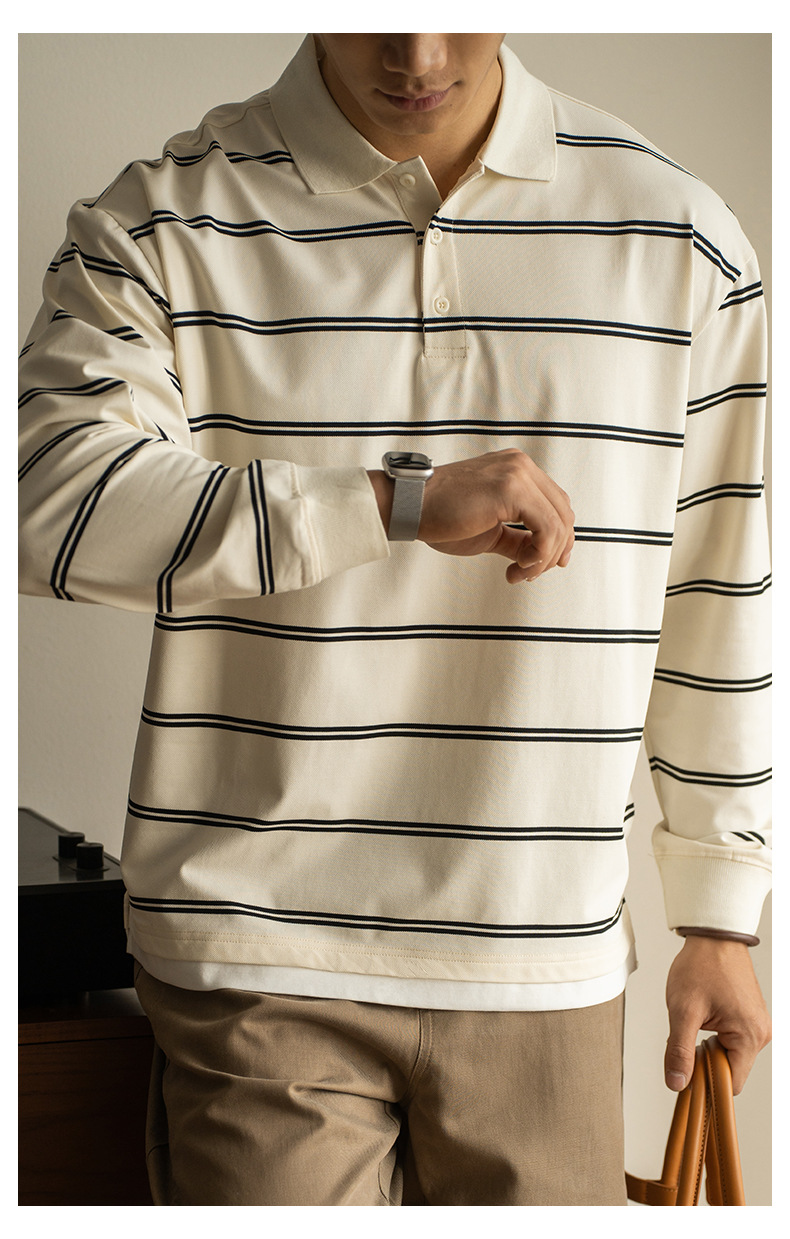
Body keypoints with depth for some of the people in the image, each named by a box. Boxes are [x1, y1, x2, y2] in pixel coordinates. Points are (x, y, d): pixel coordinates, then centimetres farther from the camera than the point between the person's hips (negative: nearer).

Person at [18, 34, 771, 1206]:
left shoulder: (679, 239, 4)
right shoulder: (161, 225, -1)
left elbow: (716, 609, 9)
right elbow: (54, 499, -18)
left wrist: (718, 920, 12)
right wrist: (405, 503, -25)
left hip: (546, 971, 2)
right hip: (260, 959, -1)